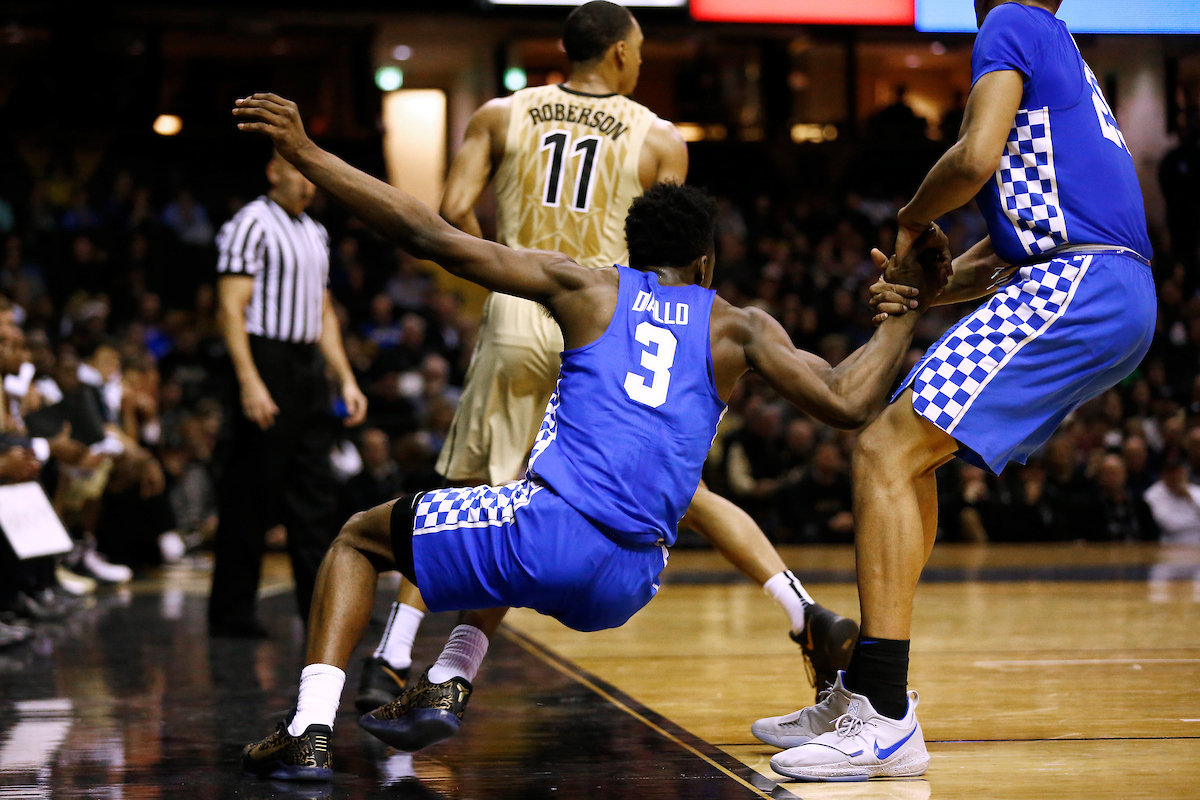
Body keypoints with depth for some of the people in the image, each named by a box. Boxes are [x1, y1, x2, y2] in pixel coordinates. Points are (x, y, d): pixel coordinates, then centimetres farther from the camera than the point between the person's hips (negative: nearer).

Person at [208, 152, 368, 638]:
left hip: (309, 369, 8)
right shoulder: (251, 224, -8)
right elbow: (231, 310, -15)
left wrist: (346, 379, 16)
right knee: (250, 496, -4)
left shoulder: (315, 233, 18)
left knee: (316, 496, 7)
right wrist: (250, 381, -24)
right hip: (267, 364, -8)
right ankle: (231, 614, 4)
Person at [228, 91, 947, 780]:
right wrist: (909, 307, 16)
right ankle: (448, 687, 27)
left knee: (360, 537, 20)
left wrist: (304, 153, 9)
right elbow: (846, 405, 2)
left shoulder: (587, 288, 12)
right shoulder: (738, 328, 15)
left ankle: (311, 733, 1)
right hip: (629, 587, 4)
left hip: (549, 533, -4)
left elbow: (431, 237, 5)